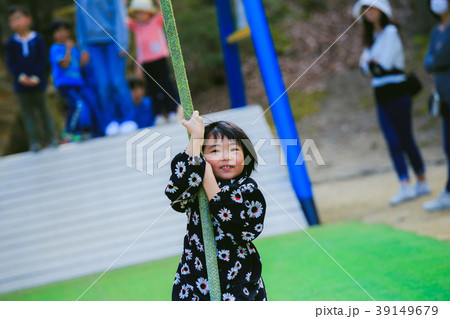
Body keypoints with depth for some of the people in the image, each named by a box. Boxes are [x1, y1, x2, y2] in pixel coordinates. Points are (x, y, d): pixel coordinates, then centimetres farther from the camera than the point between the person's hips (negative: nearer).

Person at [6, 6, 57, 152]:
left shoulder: (37, 39, -4)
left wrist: (36, 77, -15)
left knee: (42, 109, 7)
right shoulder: (11, 43, 0)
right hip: (21, 84, 1)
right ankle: (34, 141, 6)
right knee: (27, 112, 3)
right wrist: (21, 77, -16)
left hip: (37, 81, -1)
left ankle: (51, 138, 14)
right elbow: (11, 63, -2)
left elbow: (42, 60, -5)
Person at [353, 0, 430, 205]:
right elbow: (364, 67, 8)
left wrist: (370, 61, 0)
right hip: (381, 96, 7)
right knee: (393, 142, 1)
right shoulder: (372, 37, 15)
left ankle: (422, 182, 9)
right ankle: (405, 186, 0)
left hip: (397, 94, -7)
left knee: (405, 139, -1)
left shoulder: (391, 32, -9)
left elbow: (385, 63, -16)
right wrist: (373, 62, -11)